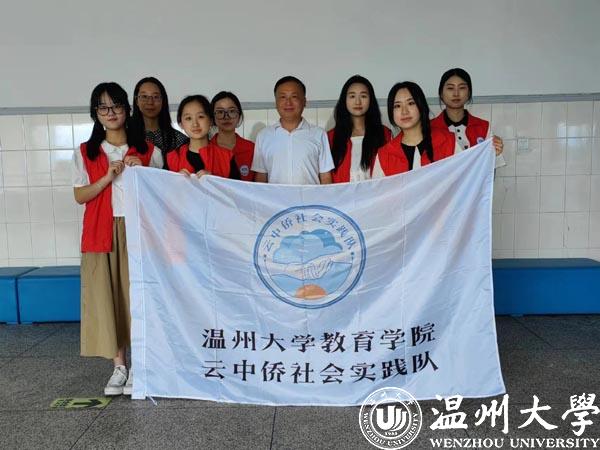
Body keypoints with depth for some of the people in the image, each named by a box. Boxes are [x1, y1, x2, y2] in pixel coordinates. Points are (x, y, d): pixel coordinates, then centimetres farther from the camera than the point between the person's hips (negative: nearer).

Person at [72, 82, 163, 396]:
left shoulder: (149, 150, 6)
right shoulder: (85, 153, 9)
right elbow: (79, 196, 3)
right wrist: (108, 177, -11)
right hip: (101, 233, 1)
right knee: (107, 295, 0)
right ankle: (118, 366, 10)